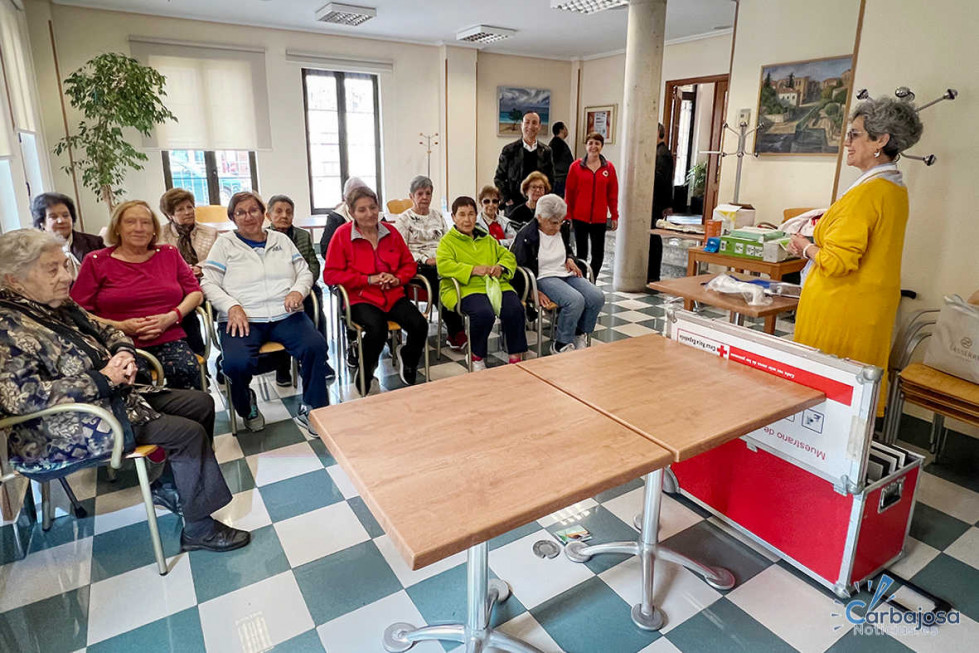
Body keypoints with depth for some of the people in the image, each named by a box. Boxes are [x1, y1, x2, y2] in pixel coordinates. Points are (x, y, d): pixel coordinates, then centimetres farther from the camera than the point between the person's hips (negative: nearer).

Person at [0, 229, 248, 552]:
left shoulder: (60, 305, 8)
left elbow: (106, 331, 20)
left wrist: (124, 353, -4)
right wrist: (102, 379, -24)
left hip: (113, 395, 10)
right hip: (69, 430, -10)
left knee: (201, 403, 7)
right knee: (189, 433, -17)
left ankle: (168, 487, 19)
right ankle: (199, 530, -3)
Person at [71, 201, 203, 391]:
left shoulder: (169, 254, 16)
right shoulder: (96, 261, 9)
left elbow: (196, 292, 13)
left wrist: (171, 317, -5)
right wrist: (120, 326, -10)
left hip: (170, 341, 2)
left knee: (188, 371, -31)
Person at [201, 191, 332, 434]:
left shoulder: (281, 239, 21)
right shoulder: (225, 243, 12)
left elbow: (305, 272, 18)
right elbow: (208, 283, 5)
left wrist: (298, 291, -6)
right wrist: (232, 306, -13)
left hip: (286, 316, 2)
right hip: (243, 319, -2)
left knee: (316, 346, -28)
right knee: (237, 364, -31)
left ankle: (311, 410, -10)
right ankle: (247, 407, 4)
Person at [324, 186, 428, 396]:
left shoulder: (391, 233, 11)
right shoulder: (342, 234, -1)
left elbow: (409, 264, 18)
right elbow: (330, 274, -5)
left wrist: (397, 279, -5)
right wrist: (368, 280, -12)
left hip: (393, 295, 4)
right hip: (360, 298, -4)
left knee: (420, 325, -21)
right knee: (378, 328, -33)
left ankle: (408, 359, 14)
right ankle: (363, 376, -3)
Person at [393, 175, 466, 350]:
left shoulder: (438, 215, 23)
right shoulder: (404, 219, 8)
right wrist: (425, 260, -13)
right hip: (419, 266, -4)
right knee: (440, 283, -35)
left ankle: (452, 334, -26)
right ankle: (457, 333, -25)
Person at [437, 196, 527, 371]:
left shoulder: (487, 239, 28)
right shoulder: (447, 241, 11)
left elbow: (507, 255, 25)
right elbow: (443, 266, -7)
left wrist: (500, 267, 1)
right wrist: (473, 270, -15)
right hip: (467, 289, -4)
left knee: (515, 309, -25)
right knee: (484, 313, -34)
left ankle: (516, 356, -9)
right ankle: (477, 357, -8)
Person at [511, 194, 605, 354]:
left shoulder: (564, 229, 8)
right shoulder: (526, 236, -11)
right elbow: (518, 267, -9)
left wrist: (570, 259, 4)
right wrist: (535, 291, -17)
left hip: (566, 274, 7)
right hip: (544, 278, -7)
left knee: (598, 297, -17)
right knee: (576, 300, -33)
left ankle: (579, 335, 6)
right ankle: (560, 345, -15)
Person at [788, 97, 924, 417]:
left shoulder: (867, 192, -19)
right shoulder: (896, 188, 12)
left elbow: (837, 262, -22)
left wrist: (806, 247, -4)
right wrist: (815, 245, 13)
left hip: (842, 310, -10)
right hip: (873, 305, 10)